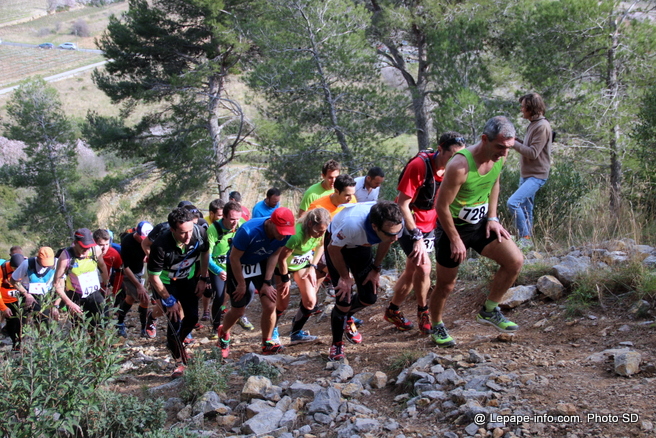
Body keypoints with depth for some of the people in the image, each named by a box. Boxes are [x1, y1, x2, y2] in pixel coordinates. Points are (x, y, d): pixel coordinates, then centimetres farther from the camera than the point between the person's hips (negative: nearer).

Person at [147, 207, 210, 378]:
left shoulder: (200, 233, -27)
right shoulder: (161, 245, -38)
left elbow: (205, 252, -2)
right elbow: (153, 277, -25)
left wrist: (203, 278, -3)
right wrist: (169, 301, -19)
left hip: (188, 277, 4)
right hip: (165, 281, -4)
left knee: (192, 317, 2)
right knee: (175, 319, -13)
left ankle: (176, 343, 32)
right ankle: (179, 361, 6)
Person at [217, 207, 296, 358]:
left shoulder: (285, 234, -22)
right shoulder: (249, 231, -36)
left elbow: (274, 255, -7)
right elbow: (234, 258, -22)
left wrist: (267, 282, -10)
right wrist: (241, 284, -13)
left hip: (261, 264, 4)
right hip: (239, 266, -4)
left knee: (270, 305, -9)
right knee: (238, 310, 5)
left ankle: (267, 343, 11)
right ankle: (224, 332, 37)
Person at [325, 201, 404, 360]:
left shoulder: (395, 223, -32)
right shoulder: (352, 224, -46)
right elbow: (333, 249, -25)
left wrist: (376, 269, -2)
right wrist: (345, 278, -15)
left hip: (361, 246, 5)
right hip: (337, 244, -5)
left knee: (369, 298, 3)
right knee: (344, 299, -10)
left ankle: (347, 317, 37)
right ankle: (337, 344, 14)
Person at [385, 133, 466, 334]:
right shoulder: (419, 166, -26)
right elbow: (402, 205, -24)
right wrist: (417, 238, -27)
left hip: (429, 225, 7)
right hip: (408, 223, -7)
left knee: (411, 271, 15)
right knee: (423, 266, -20)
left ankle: (393, 311, 33)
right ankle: (423, 311, 0)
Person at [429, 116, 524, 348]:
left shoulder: (499, 157, -10)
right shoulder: (460, 166, -32)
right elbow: (442, 206, -24)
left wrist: (492, 218, 4)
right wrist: (455, 240, -17)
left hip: (480, 223, 6)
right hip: (453, 226, -6)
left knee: (515, 261, -9)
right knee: (446, 285, 7)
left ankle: (489, 311, 9)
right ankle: (437, 327, 33)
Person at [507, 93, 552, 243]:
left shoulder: (542, 126, -16)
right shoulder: (533, 124, 14)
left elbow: (533, 153, -21)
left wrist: (513, 143, -16)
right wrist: (516, 142, 3)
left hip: (536, 176, -10)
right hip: (526, 175, 10)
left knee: (513, 202, -21)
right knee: (525, 210, 12)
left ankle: (525, 237, -14)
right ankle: (527, 240, 20)